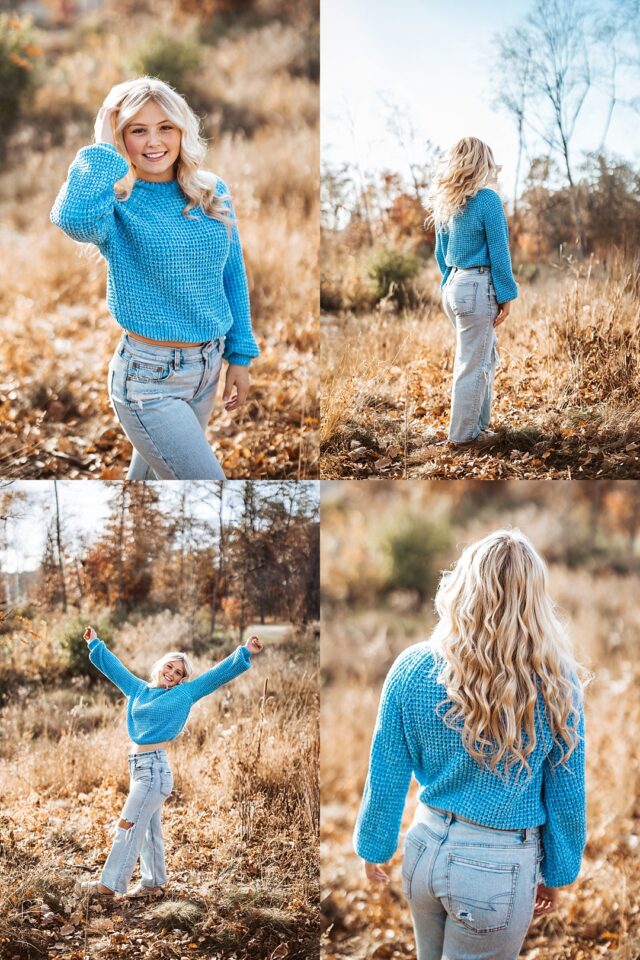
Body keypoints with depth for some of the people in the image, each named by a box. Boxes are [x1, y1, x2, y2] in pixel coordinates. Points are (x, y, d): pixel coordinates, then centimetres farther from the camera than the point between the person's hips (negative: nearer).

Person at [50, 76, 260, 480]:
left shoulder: (214, 193, 1)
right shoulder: (117, 203, -15)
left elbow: (233, 275, 11)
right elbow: (74, 219, -40)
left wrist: (240, 355, 9)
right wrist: (105, 148, -25)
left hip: (209, 364, 6)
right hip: (151, 377, -6)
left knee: (154, 470, 23)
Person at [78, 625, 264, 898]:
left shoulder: (185, 694, 1)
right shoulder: (139, 689, 15)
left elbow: (218, 673, -2)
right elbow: (114, 666, 26)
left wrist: (244, 653, -9)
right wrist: (95, 644, 33)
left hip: (154, 768, -6)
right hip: (138, 767, 6)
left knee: (129, 825, -7)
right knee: (147, 827, 12)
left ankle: (110, 884, -4)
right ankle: (153, 883, 20)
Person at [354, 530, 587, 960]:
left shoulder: (413, 669, -12)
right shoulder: (555, 682, -16)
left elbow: (386, 779, -3)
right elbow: (566, 796, -6)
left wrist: (374, 848, 12)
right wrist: (556, 873, 8)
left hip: (427, 848, 3)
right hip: (498, 866, -3)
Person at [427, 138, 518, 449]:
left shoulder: (445, 202, 9)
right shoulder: (486, 199, -13)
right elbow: (498, 252, -12)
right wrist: (505, 296, -7)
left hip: (453, 287, 8)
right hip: (478, 288, -8)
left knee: (486, 356, 19)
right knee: (473, 365, 1)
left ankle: (478, 422, 23)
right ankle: (463, 434, 9)